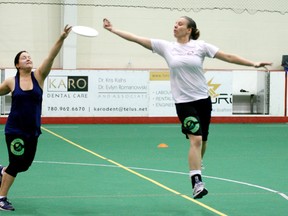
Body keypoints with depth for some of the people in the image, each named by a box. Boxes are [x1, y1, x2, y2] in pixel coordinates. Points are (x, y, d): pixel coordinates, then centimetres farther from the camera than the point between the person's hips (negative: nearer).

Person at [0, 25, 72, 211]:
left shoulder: (39, 76, -3)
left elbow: (51, 57, -17)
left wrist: (62, 39, -30)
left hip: (33, 131, 4)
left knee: (25, 164, 12)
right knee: (16, 163, -4)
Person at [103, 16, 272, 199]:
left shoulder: (200, 46, 0)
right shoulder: (166, 46, 2)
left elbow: (228, 57, 0)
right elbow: (137, 39, 1)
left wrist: (253, 64, -5)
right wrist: (113, 29, -2)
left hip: (203, 99, 2)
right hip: (184, 102, -2)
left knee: (202, 140, 12)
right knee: (195, 139, -17)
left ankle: (196, 168, 39)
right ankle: (197, 182, -18)